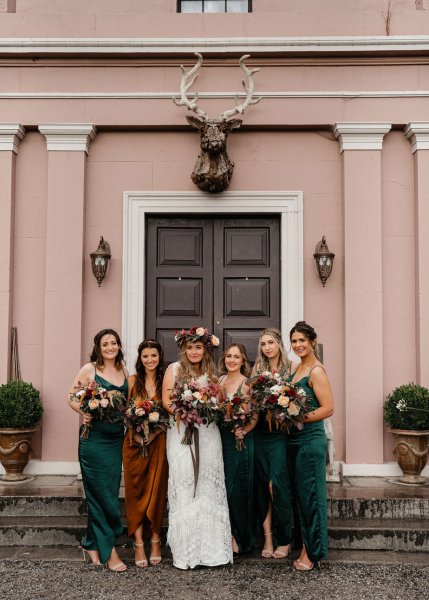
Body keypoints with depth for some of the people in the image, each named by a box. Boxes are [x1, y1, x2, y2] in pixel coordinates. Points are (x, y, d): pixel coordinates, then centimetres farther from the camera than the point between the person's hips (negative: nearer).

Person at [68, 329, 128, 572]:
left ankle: (92, 544, 23)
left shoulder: (124, 372, 11)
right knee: (103, 493, -3)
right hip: (94, 438, -5)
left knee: (109, 492, 9)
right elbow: (72, 397, 1)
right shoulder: (89, 369, -3)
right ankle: (109, 550, 6)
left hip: (117, 439, 5)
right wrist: (85, 413, -15)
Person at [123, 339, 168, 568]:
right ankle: (138, 544, 5)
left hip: (158, 441, 0)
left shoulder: (165, 381, 4)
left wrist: (156, 428, -10)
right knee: (136, 491, 0)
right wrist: (136, 425, -12)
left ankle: (155, 541, 14)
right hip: (135, 441, 0)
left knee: (156, 490, 3)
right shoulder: (133, 380, 4)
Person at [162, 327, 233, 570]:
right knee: (184, 486, -4)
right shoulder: (174, 369, 5)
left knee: (209, 486, 1)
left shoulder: (211, 372, 15)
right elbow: (166, 401, -2)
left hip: (208, 433, 3)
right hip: (181, 431, -3)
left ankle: (211, 547, 8)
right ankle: (187, 550, 2)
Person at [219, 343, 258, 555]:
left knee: (237, 488, 0)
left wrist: (244, 431, -25)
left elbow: (255, 416, -9)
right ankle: (230, 535, 20)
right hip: (221, 439, 5)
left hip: (241, 441, -5)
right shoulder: (218, 382, 10)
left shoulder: (249, 384, -5)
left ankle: (238, 537, 15)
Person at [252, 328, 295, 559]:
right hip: (260, 433, 4)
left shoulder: (290, 368, 0)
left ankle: (284, 540, 7)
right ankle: (267, 538, 13)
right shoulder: (257, 369, 11)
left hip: (281, 434, -4)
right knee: (262, 486, 4)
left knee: (276, 484, -7)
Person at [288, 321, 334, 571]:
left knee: (311, 494, 1)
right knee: (300, 494, 13)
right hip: (295, 439, 8)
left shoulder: (316, 371, -11)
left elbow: (328, 408, -17)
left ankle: (313, 552, 12)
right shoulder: (297, 369, 13)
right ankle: (306, 546, 24)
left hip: (311, 440, -8)